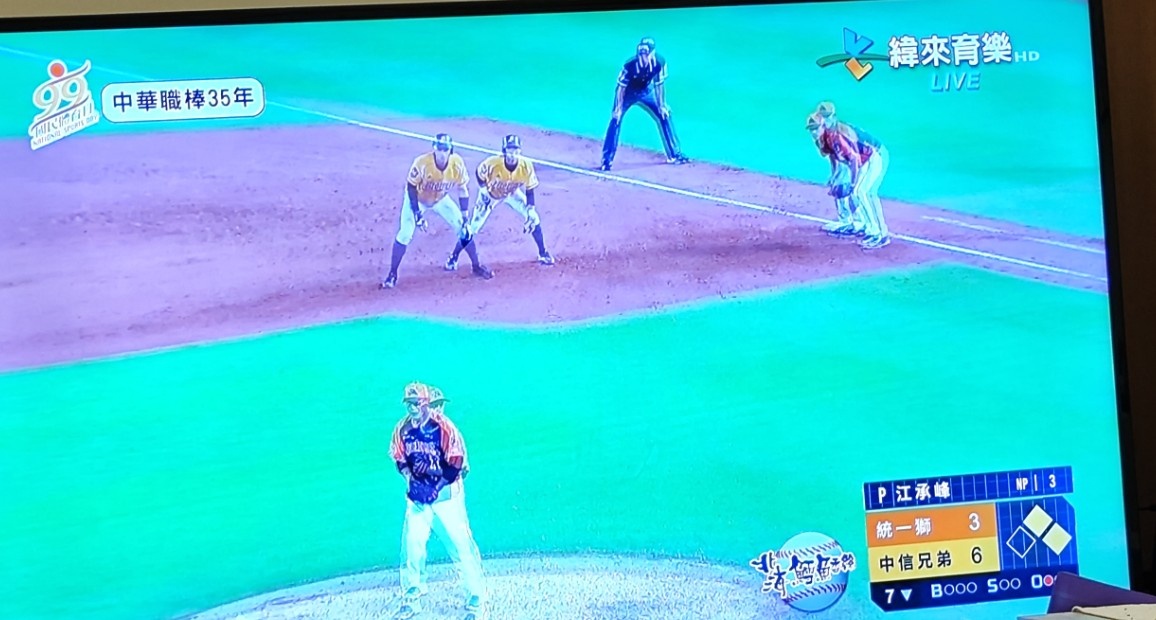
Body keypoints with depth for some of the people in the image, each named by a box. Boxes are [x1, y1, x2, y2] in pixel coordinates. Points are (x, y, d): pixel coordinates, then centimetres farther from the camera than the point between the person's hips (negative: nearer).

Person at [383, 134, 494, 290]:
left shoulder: (457, 163, -25)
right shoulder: (422, 163, -35)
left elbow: (463, 189, -12)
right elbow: (411, 187, -21)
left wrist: (464, 216, -13)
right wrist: (417, 213, -25)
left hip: (441, 200, 3)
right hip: (417, 200, -3)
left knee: (464, 228, -2)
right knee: (405, 233, -16)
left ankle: (477, 265, 16)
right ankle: (392, 274, -3)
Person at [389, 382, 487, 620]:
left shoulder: (445, 429, -18)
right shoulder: (403, 429, -4)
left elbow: (456, 464, -16)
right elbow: (400, 460, 7)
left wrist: (437, 487, -22)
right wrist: (410, 479, -10)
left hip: (447, 494, -4)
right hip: (418, 495, 4)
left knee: (461, 546, -5)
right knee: (411, 545, 4)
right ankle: (411, 600, 23)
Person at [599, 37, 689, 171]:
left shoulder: (660, 62, -27)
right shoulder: (630, 65, -34)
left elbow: (659, 84, -12)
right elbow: (621, 87, -23)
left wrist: (661, 105, -6)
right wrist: (619, 108, -20)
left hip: (647, 92, 3)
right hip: (628, 93, -3)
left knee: (664, 115, 0)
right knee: (616, 119, -16)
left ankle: (674, 154, 13)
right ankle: (607, 160, -9)